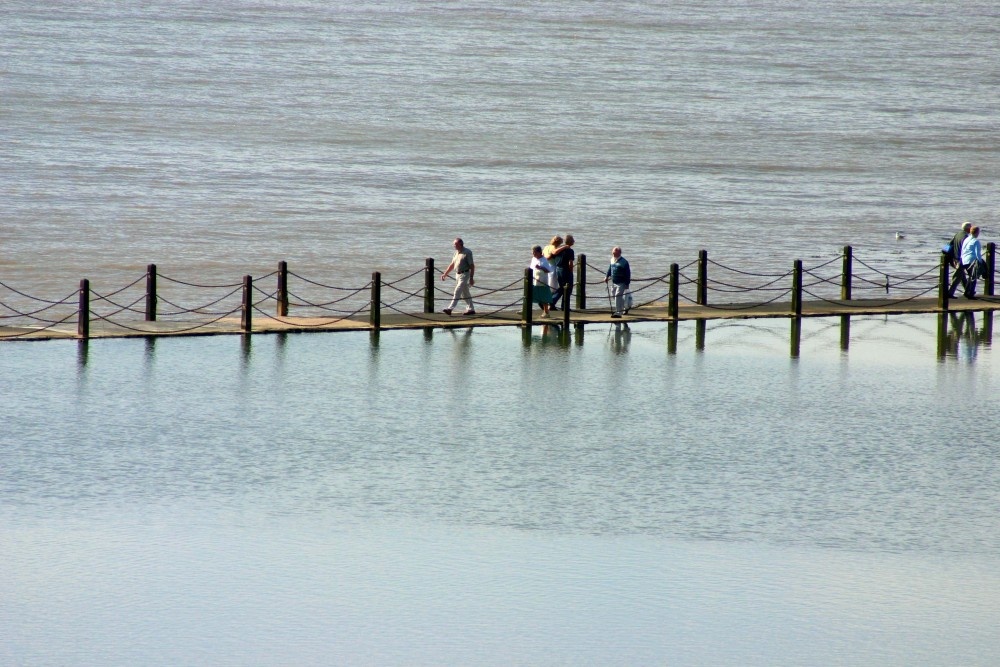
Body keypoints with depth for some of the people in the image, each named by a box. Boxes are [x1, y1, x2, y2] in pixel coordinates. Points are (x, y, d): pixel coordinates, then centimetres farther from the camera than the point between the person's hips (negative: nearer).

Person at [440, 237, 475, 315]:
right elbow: (452, 265, 20)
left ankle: (450, 309, -20)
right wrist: (445, 274, 16)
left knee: (457, 292, -14)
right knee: (465, 294, 13)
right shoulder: (457, 252, 12)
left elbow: (472, 266, -14)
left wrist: (471, 278, -19)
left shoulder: (467, 252, -12)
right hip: (458, 275, 9)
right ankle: (471, 309, 21)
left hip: (464, 274, -9)